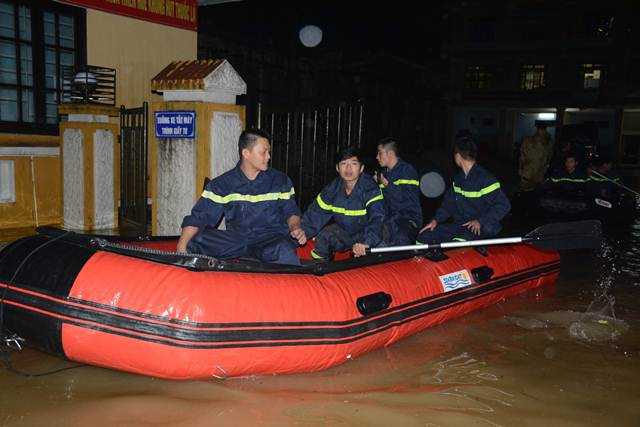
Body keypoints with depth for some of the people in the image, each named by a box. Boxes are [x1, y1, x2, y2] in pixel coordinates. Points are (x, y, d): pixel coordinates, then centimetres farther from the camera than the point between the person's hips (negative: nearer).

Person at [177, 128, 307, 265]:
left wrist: (295, 228, -11)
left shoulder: (281, 181, 4)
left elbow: (291, 212, 13)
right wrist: (181, 249, -16)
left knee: (285, 251, -37)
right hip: (236, 238, 2)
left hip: (273, 238, -1)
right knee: (191, 243, -15)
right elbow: (198, 218, -4)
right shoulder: (222, 184, 0)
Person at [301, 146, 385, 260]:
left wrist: (366, 242, -54)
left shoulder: (370, 189, -25)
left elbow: (377, 219, -37)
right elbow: (317, 212, -7)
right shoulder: (333, 188, -8)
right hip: (343, 232, 4)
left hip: (365, 233, -4)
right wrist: (304, 231, -24)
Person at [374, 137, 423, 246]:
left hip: (408, 218, -7)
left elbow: (409, 201, -18)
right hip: (389, 219, 7)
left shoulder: (407, 170, -5)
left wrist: (386, 184, -16)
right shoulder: (385, 172, 19)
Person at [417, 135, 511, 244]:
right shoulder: (459, 178, 12)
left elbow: (504, 205, -18)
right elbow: (449, 203, 16)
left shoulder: (485, 179, -14)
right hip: (459, 226, 8)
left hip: (480, 229, -8)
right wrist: (436, 220, 1)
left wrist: (480, 221, -25)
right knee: (424, 237, -6)